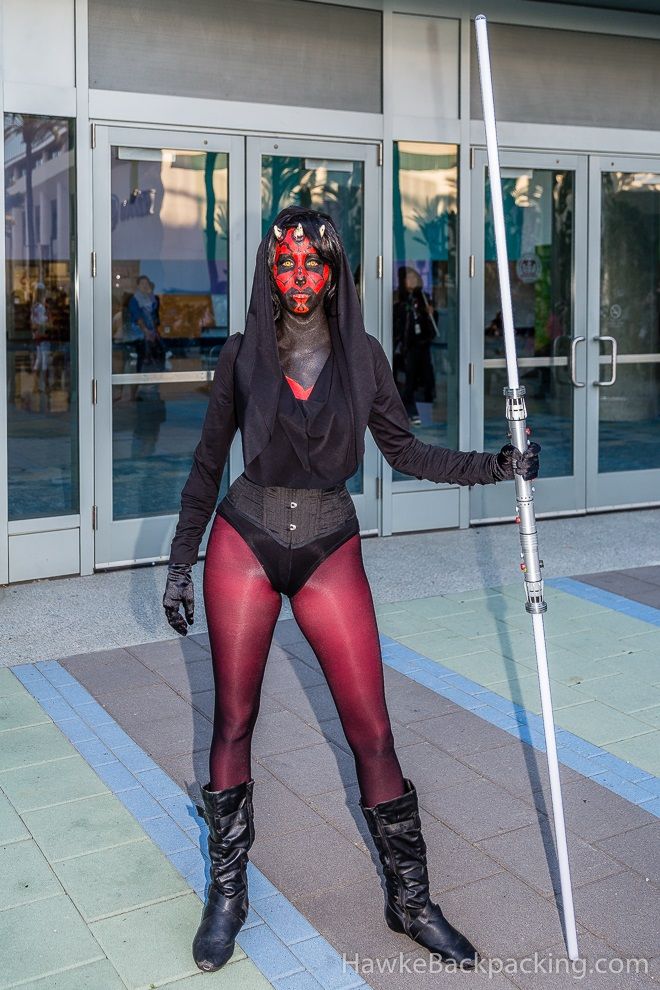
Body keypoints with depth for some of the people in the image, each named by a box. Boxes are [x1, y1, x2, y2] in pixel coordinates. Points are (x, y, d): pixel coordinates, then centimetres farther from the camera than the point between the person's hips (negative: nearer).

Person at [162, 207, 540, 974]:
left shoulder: (362, 355, 0)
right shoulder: (243, 355, -2)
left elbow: (404, 451, 6)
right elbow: (208, 463, 4)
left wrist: (494, 466, -5)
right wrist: (180, 564, 4)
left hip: (330, 551, 0)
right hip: (245, 544, 0)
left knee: (371, 730, 1)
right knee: (233, 723, 7)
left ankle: (410, 900, 17)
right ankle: (227, 893, 25)